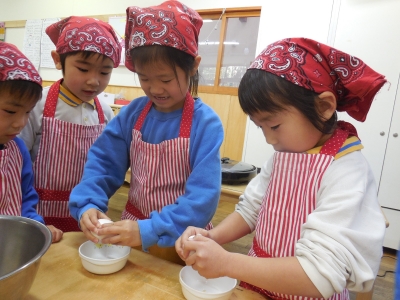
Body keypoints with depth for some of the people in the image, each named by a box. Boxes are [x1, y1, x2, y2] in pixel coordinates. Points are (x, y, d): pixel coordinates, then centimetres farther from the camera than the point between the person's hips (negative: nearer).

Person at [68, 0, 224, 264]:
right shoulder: (133, 114, -5)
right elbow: (103, 162, -3)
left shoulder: (206, 124, -19)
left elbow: (204, 197, -23)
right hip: (130, 233, 4)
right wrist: (88, 204, -19)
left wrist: (150, 230, -30)